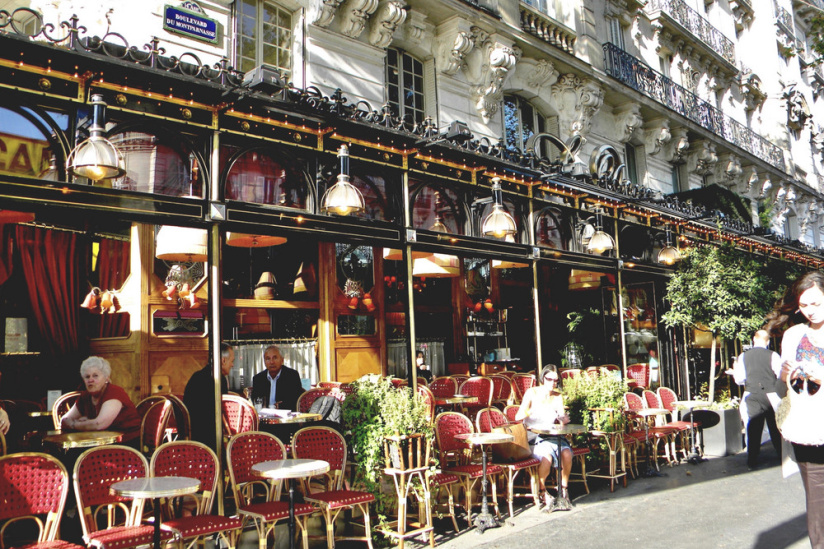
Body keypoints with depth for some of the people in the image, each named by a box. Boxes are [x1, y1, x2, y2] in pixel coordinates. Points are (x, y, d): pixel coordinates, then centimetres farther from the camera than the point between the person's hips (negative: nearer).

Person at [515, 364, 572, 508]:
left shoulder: (558, 397, 11)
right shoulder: (532, 393, -2)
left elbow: (562, 419, 1)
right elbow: (518, 417, -10)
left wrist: (563, 419, -23)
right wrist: (529, 412, -32)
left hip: (552, 435, 4)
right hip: (533, 437, -4)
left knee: (566, 453, -26)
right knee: (546, 457, -32)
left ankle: (564, 489, -4)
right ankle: (541, 491, -5)